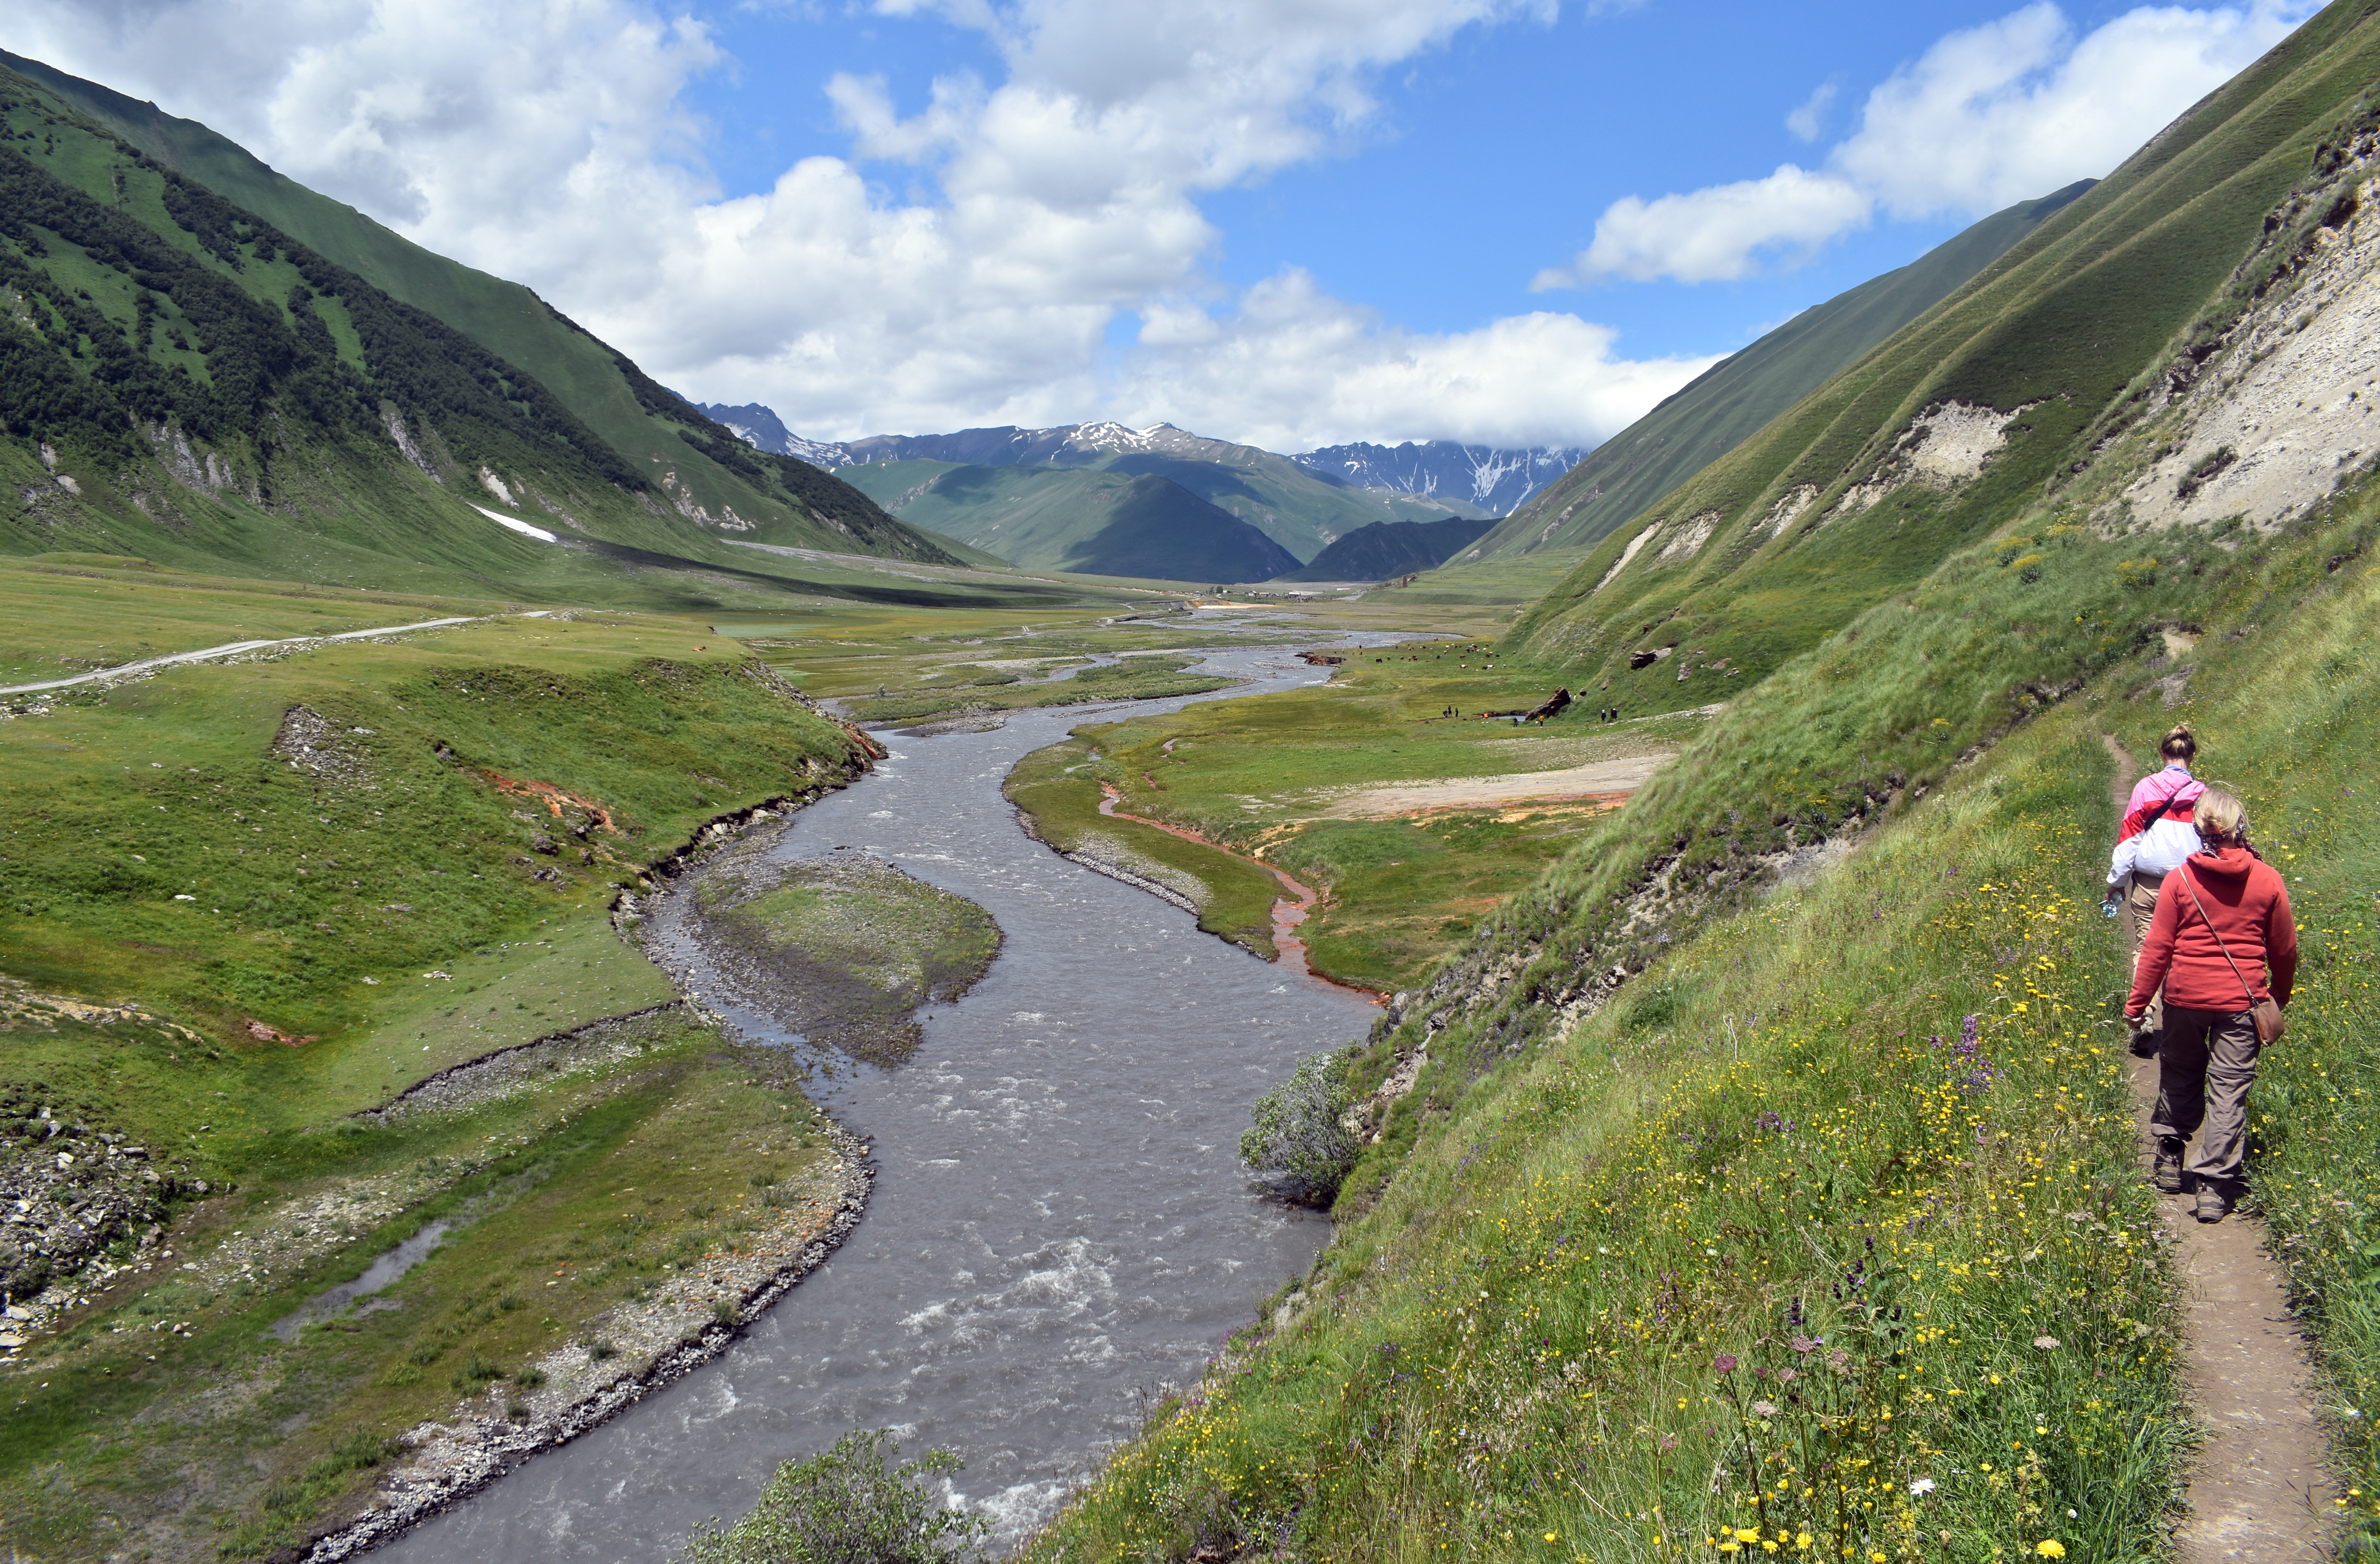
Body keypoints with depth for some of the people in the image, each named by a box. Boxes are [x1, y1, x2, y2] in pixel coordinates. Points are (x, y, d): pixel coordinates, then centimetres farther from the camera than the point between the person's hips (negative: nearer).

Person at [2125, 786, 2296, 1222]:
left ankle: (2169, 1160, 30)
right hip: (2241, 1002, 0)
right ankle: (2215, 1189, 4)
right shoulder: (2267, 880, -3)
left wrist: (2136, 1003, 3)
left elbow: (2157, 948, -5)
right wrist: (2279, 998, 24)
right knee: (2229, 1092, 3)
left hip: (2185, 998, 0)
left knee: (2180, 1078, 19)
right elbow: (2285, 950, 7)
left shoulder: (2180, 879, -6)